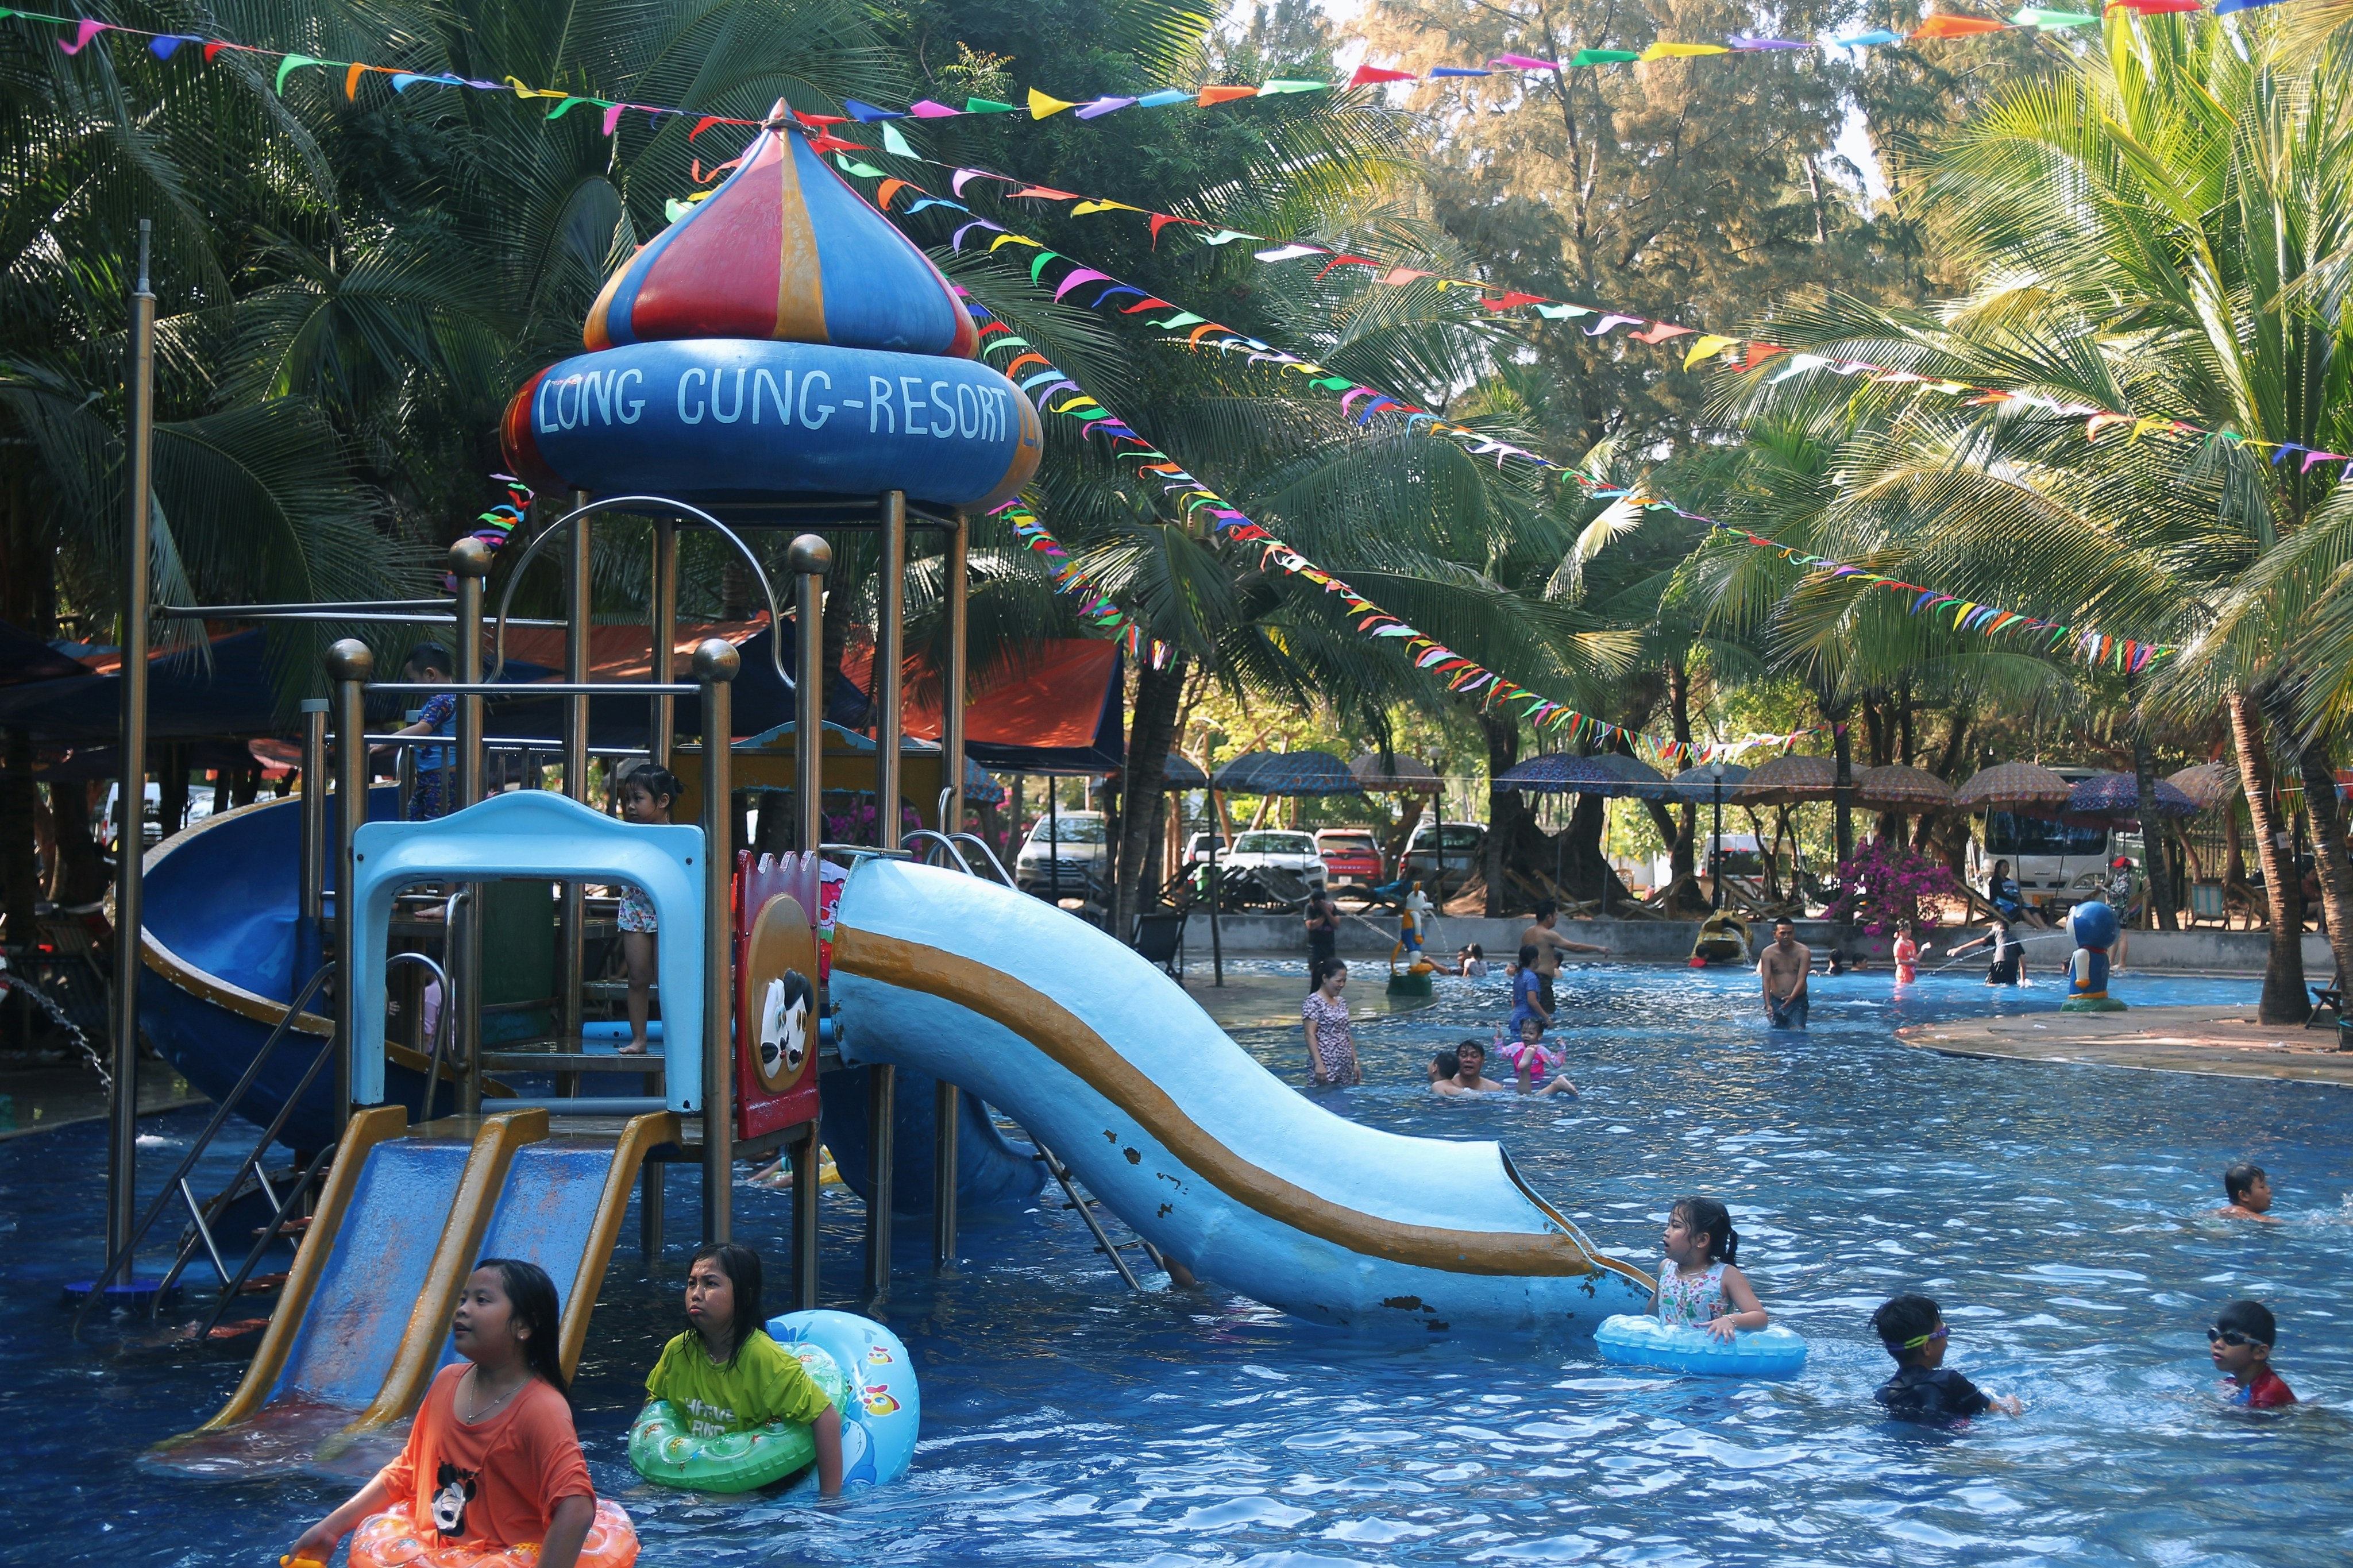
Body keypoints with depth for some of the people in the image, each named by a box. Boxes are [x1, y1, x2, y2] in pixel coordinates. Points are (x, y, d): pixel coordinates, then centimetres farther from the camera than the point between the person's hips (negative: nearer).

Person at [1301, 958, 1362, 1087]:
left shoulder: (1341, 1003, 14)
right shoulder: (1313, 1002, -9)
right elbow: (1310, 1035, -14)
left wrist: (1355, 1062, 15)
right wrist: (1318, 1064, -21)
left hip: (1345, 1068, 7)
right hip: (1325, 1067, -7)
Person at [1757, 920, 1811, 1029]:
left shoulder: (1803, 952, -8)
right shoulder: (1768, 953, -4)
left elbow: (1801, 979, -16)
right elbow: (1766, 980, -10)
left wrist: (1792, 998, -33)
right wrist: (1768, 1005, -23)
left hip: (1798, 1001, -2)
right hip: (1776, 1001, 2)